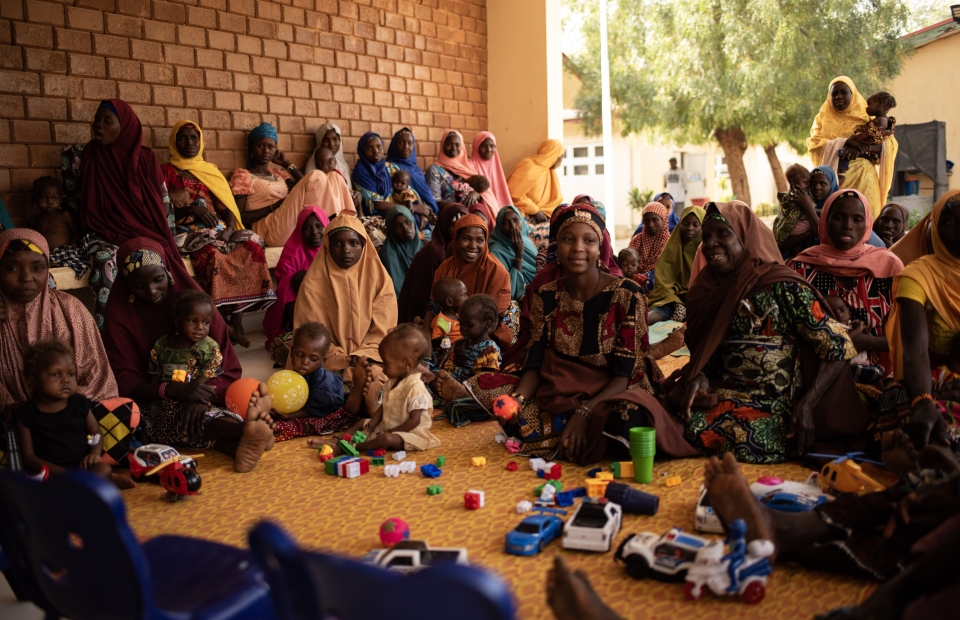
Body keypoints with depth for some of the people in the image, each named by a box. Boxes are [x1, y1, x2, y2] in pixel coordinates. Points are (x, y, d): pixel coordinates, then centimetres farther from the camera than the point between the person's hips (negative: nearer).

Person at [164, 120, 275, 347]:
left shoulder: (211, 171, 24)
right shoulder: (166, 171, 12)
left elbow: (226, 207, 14)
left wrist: (228, 229, -7)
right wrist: (192, 208, -16)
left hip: (217, 231, 4)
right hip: (186, 232, -4)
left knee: (251, 245, -26)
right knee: (212, 252, -36)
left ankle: (236, 321, -30)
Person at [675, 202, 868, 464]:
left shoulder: (782, 288, -10)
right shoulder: (707, 291, 7)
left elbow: (839, 348, -11)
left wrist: (807, 405, -20)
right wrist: (698, 378, -7)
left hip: (775, 407, -4)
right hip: (719, 397, 4)